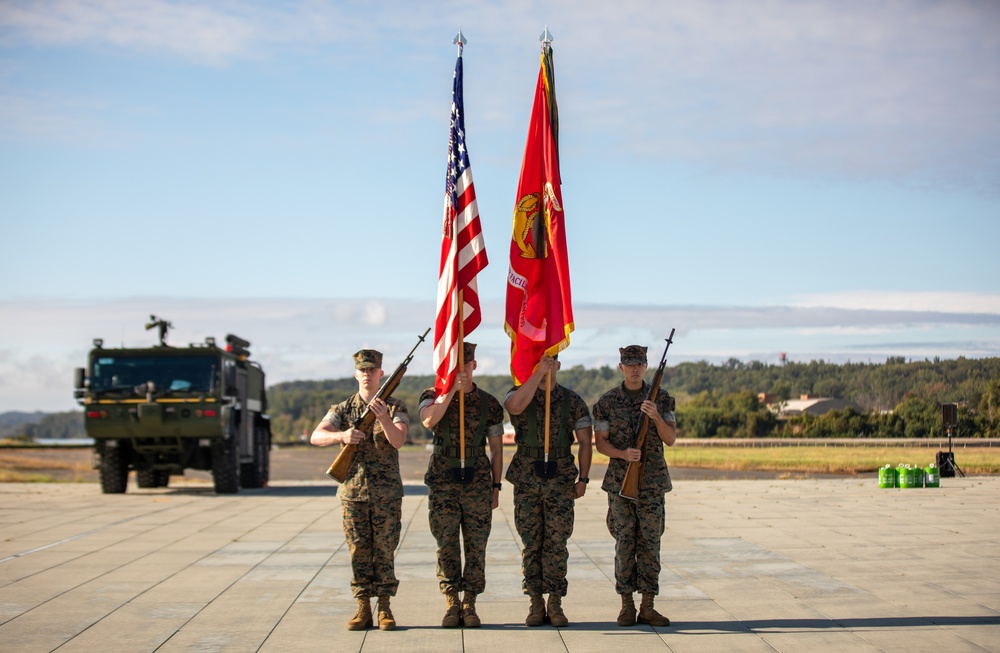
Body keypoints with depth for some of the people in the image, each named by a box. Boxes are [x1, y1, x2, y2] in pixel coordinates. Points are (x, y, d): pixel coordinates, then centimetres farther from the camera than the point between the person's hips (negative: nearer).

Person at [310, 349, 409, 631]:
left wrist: (383, 418, -33)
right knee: (358, 551, 4)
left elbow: (398, 441, -14)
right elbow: (317, 437, -8)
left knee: (384, 551, 0)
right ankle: (363, 609, 9)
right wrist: (342, 436, -28)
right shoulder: (342, 409, 7)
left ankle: (384, 609, 7)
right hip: (352, 490, 2)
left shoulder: (395, 407, 3)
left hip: (387, 492, -2)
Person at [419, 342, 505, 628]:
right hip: (442, 482, 0)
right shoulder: (433, 396, 3)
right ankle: (451, 604, 8)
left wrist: (496, 486, 5)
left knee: (476, 546, 2)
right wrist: (452, 390, -24)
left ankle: (469, 605, 10)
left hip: (477, 482, 1)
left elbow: (497, 448, 9)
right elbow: (428, 420, -20)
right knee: (446, 545, 0)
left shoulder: (489, 403, 5)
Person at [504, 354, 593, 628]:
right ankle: (536, 604, 10)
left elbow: (585, 441, 6)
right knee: (531, 544, 3)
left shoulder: (572, 401, 4)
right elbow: (515, 405, -24)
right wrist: (538, 372, -23)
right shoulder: (520, 394, 3)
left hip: (561, 482, 0)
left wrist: (583, 479, -1)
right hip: (526, 481, 0)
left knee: (556, 543, 0)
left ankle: (555, 605, 7)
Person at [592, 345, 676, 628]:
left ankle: (647, 607, 6)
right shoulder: (607, 402, 1)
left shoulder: (661, 399, 3)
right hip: (620, 481, -1)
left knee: (650, 543, 1)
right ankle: (627, 605, 7)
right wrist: (623, 454, -18)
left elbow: (670, 439, -2)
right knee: (625, 543, 0)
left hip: (653, 481, 1)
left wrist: (656, 416, -19)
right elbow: (600, 442, 1)